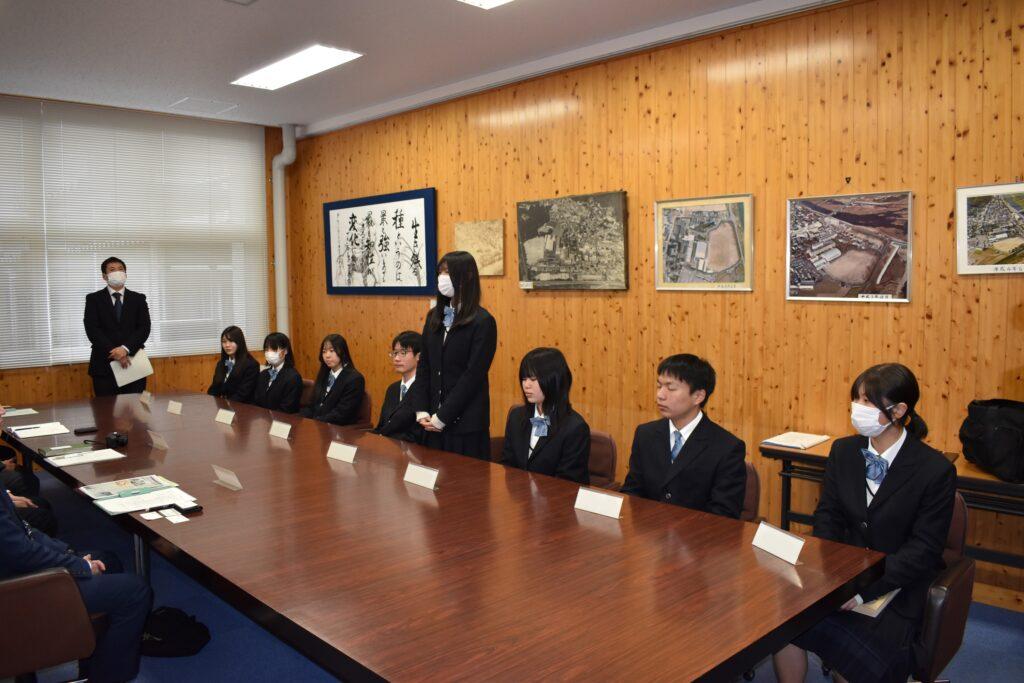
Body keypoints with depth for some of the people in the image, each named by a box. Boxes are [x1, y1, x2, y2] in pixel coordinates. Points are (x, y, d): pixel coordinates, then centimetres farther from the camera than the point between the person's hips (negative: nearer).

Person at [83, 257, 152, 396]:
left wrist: (125, 349, -17)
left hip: (133, 361, 1)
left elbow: (144, 328, -1)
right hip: (104, 364, -1)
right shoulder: (94, 299, 5)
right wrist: (113, 352, -17)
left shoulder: (138, 299, 9)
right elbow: (92, 330, -5)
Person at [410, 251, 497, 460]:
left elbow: (473, 375, -15)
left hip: (466, 422, -5)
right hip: (433, 421, 6)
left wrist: (442, 417, -14)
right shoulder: (434, 316, 9)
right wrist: (421, 411, -1)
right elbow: (423, 366, 9)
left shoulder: (482, 322, -10)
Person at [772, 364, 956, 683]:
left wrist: (864, 589, -22)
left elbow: (923, 549, -12)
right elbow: (828, 514, 5)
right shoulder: (843, 450, 3)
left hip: (897, 587, -3)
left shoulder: (935, 470, -11)